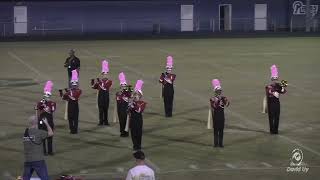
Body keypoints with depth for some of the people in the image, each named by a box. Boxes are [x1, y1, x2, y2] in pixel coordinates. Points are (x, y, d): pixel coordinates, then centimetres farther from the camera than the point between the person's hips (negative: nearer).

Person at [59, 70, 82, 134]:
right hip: (70, 105, 4)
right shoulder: (69, 90, 8)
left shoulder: (79, 91, -4)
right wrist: (61, 93, -8)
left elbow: (74, 97, -19)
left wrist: (68, 93, -25)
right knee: (70, 118, 6)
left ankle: (75, 130, 4)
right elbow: (64, 97, 9)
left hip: (75, 105, -4)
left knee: (75, 118, -1)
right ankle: (72, 129, 14)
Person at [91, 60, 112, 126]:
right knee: (101, 109, 4)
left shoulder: (109, 82, -4)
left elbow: (105, 88, -20)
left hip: (106, 97, -2)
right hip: (100, 96, 2)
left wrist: (100, 82, -26)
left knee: (106, 109, 6)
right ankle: (101, 121, 9)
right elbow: (94, 87, 9)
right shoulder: (99, 81, 5)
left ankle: (105, 121, 14)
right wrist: (93, 81, -8)